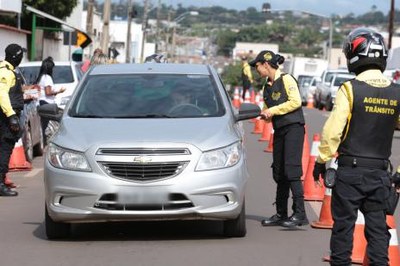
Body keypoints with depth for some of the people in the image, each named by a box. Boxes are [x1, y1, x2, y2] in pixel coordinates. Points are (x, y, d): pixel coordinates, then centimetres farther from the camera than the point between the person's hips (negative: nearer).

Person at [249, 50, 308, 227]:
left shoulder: (286, 79, -5)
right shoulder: (267, 87, 18)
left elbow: (296, 101, -14)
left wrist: (273, 110, -14)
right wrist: (266, 115, 3)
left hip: (293, 128, -8)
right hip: (279, 130, 8)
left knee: (291, 170, -16)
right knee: (279, 173, 8)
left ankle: (300, 213, -17)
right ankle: (281, 214, 16)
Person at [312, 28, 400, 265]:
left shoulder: (350, 89, -13)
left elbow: (333, 131, -12)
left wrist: (321, 161, -2)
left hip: (351, 171, -4)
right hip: (380, 172, 4)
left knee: (344, 223, 6)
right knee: (377, 225, 10)